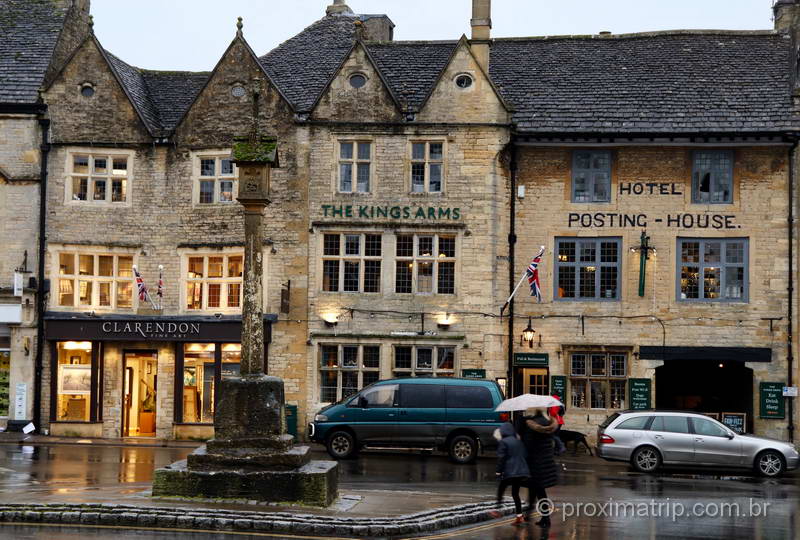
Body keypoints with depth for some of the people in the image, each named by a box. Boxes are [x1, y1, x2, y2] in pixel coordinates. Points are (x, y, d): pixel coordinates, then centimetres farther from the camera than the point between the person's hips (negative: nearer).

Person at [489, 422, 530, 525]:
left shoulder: (503, 442, -7)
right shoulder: (519, 442, 14)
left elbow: (501, 458, -12)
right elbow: (525, 456, 17)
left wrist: (498, 471, -9)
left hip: (509, 473, -6)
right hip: (521, 471, 6)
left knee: (501, 489, 10)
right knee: (515, 493, 10)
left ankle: (497, 510, 11)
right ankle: (519, 516, 5)